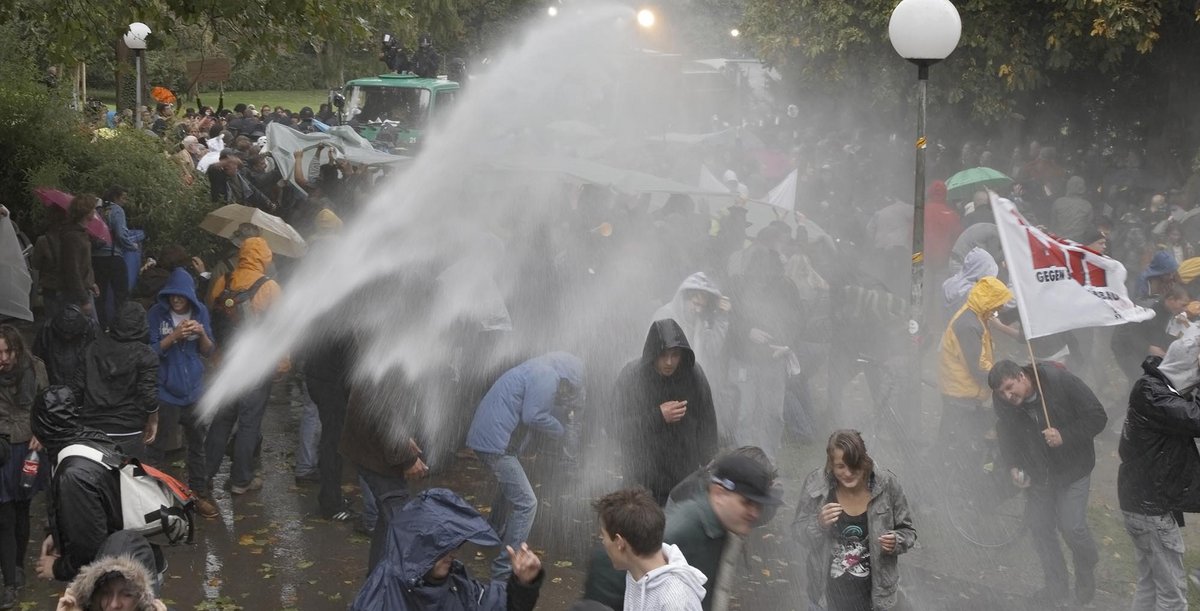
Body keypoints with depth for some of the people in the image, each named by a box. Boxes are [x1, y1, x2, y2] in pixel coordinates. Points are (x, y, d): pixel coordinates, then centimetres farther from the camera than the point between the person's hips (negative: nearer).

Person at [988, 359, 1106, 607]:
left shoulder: (1060, 381, -26)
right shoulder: (1001, 400, -13)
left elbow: (1097, 416, -20)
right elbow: (1006, 435, 5)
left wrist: (1064, 436, -30)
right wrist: (1013, 466, -9)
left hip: (1072, 468, -4)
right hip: (1037, 473, 4)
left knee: (1072, 526, -9)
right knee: (1040, 528, 5)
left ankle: (1086, 572, 21)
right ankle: (1056, 588, 22)